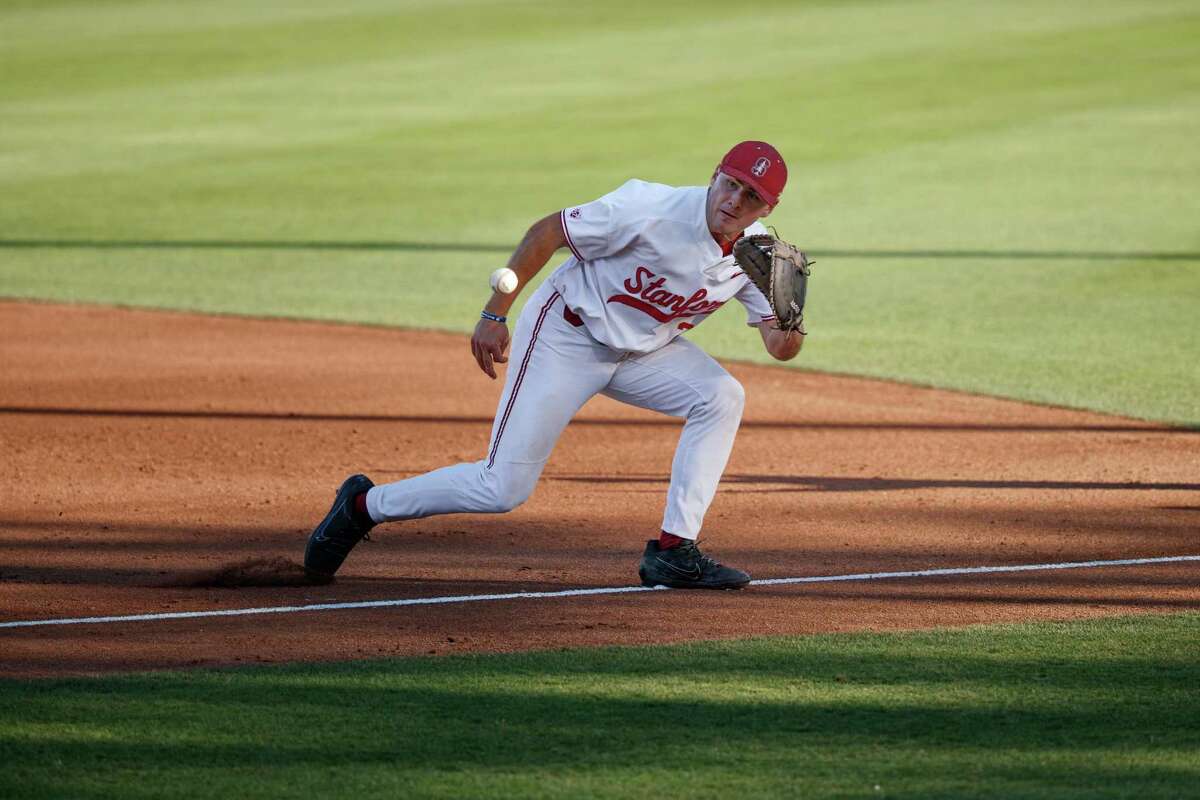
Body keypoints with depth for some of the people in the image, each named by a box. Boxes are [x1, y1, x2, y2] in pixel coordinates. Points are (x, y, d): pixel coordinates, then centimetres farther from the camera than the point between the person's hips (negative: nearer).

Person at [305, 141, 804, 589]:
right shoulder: (652, 211, -28)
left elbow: (779, 347, -7)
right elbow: (546, 232, -19)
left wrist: (790, 328, -33)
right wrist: (494, 316, -18)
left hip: (643, 348, 6)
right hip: (565, 335, -6)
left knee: (721, 397, -18)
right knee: (503, 488, -9)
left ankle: (672, 553, -13)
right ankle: (364, 505, 12)